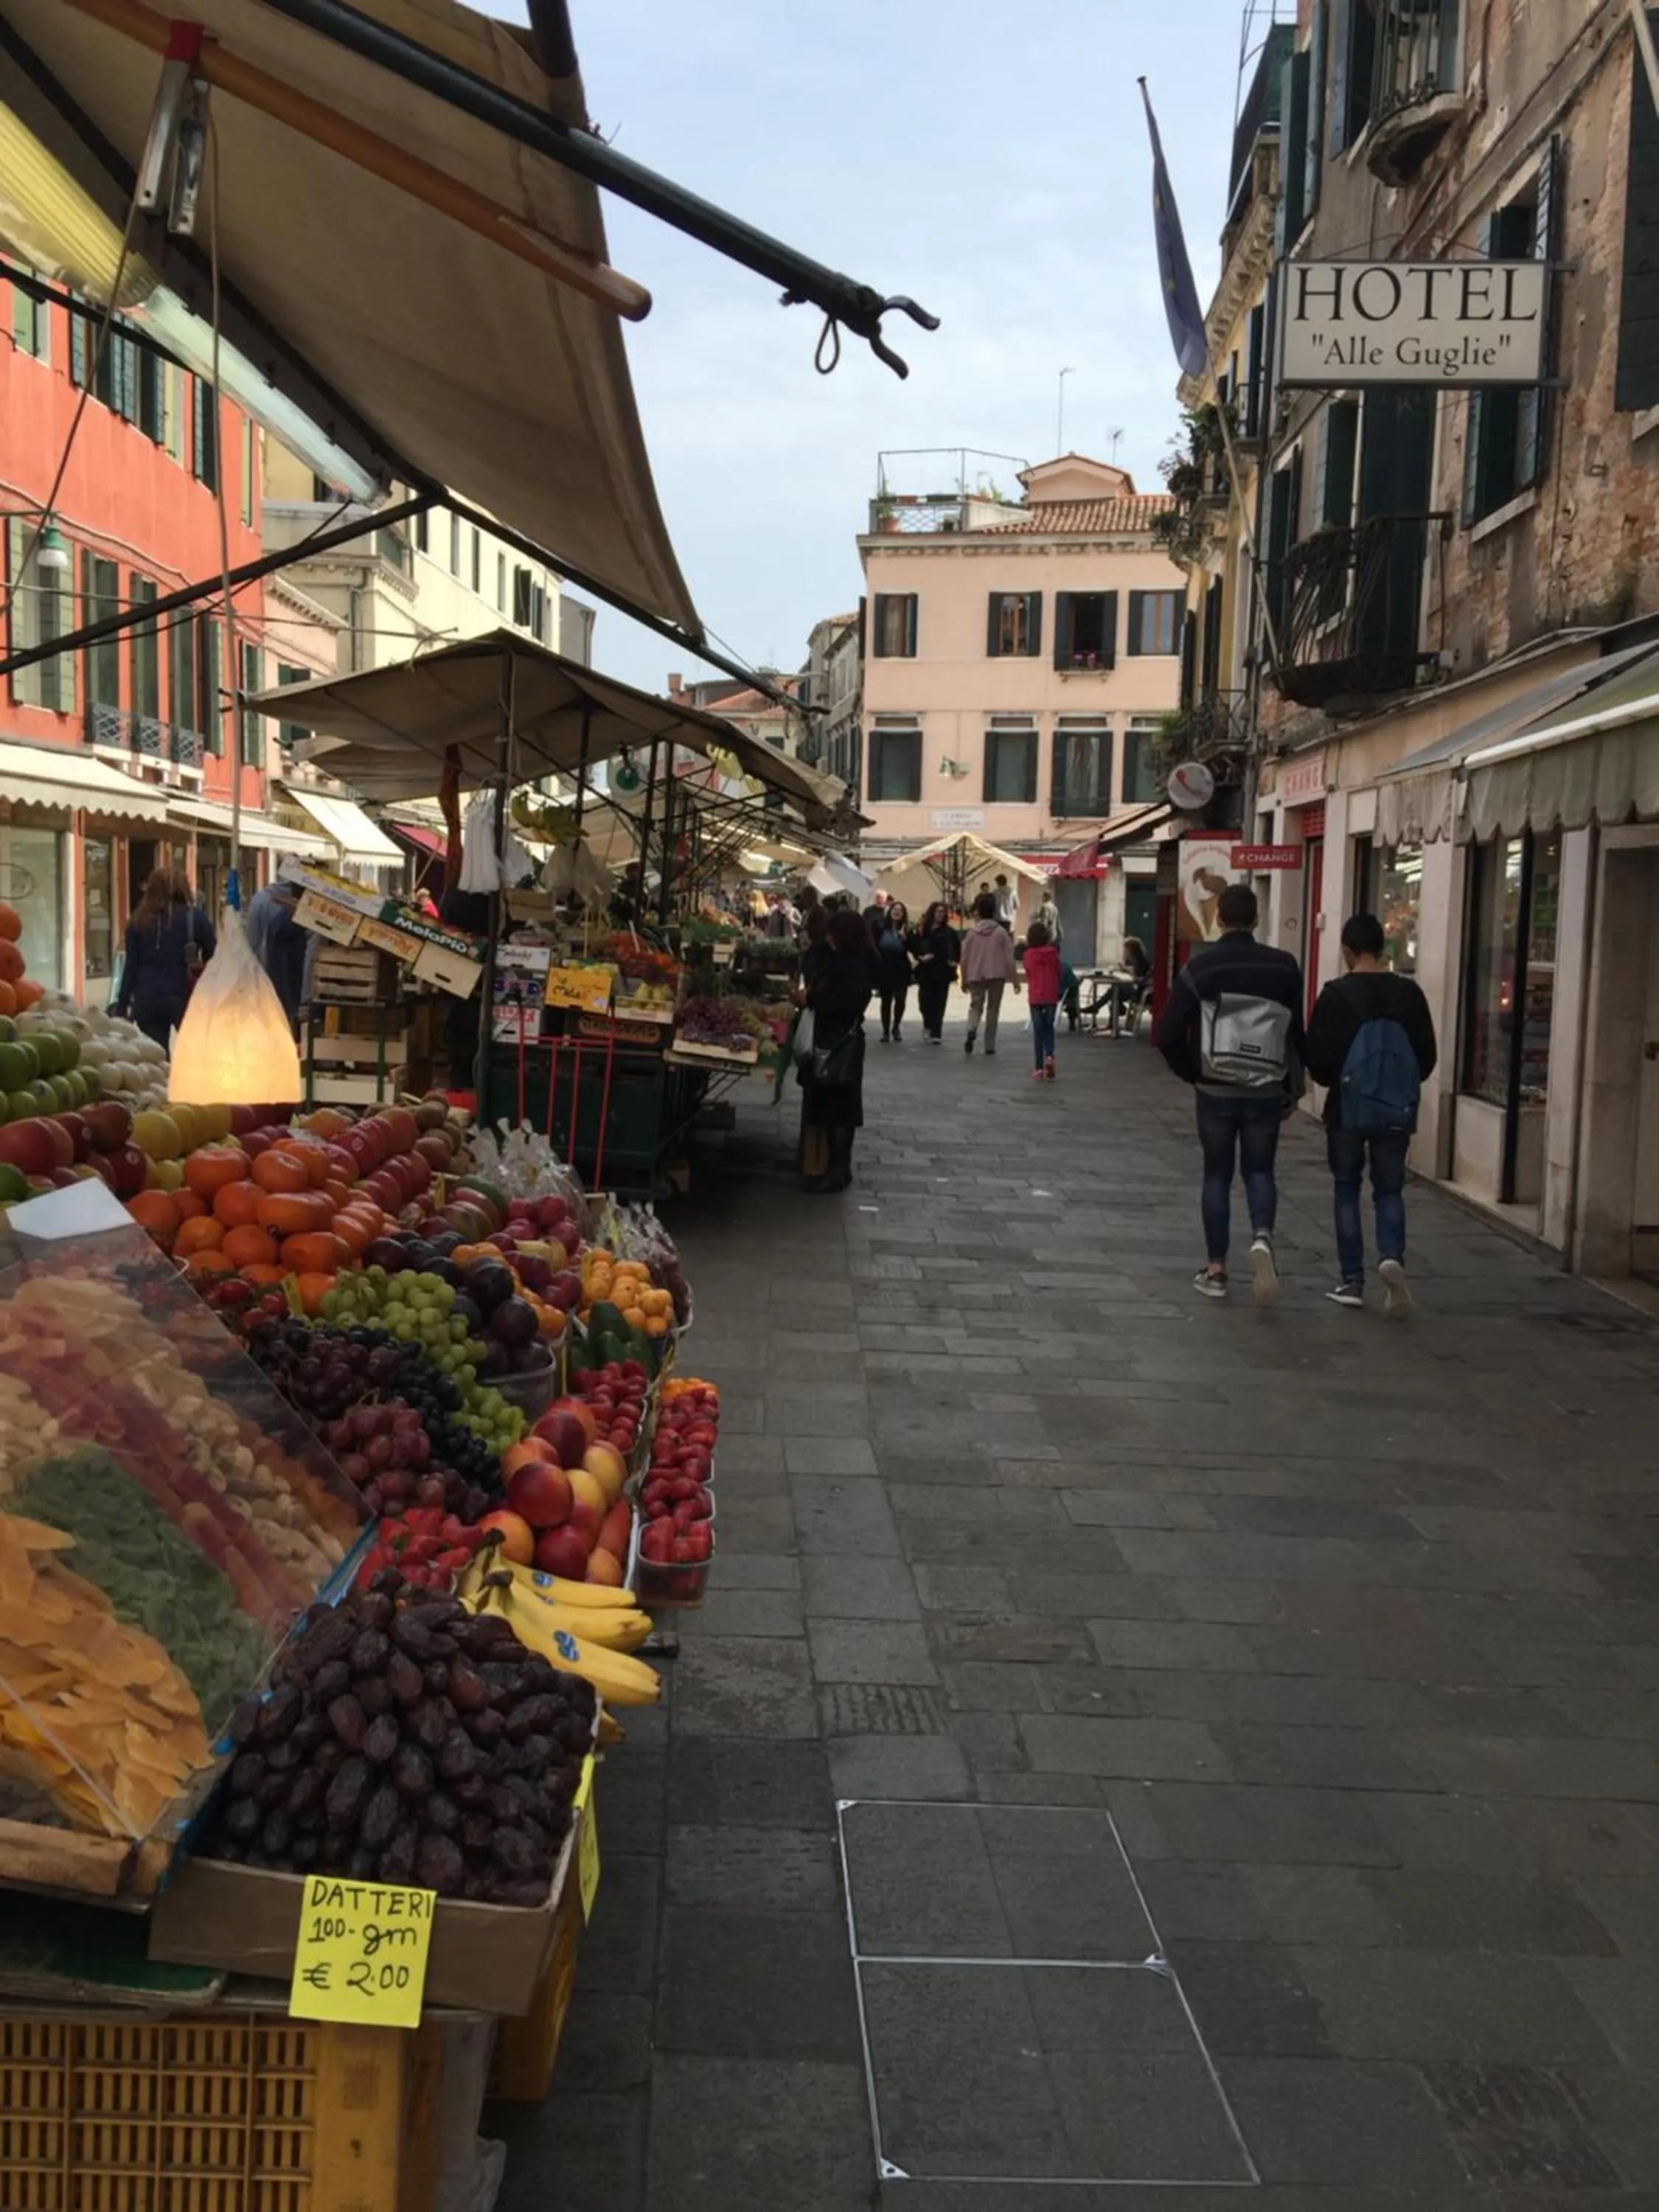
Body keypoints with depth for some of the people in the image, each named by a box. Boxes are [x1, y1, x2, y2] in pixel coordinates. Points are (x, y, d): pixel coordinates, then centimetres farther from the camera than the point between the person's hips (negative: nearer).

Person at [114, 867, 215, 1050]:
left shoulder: (139, 920, 6)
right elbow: (213, 957, -1)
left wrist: (122, 1006, 5)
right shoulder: (194, 917, -1)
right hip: (183, 996, -2)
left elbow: (131, 965, 3)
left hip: (147, 999, 2)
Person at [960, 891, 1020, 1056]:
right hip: (997, 976, -1)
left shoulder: (972, 933, -2)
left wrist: (964, 979, 13)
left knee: (975, 1005, 12)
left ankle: (972, 1029, -19)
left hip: (975, 976, 1)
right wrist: (1015, 979, 4)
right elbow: (1009, 959, -4)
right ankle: (990, 1045, 8)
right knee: (992, 1010, 8)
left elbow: (964, 959, 1)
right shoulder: (1001, 932, -4)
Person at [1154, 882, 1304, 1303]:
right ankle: (1262, 1237, -14)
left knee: (1217, 1175, 10)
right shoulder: (1283, 967, 0)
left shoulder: (1200, 966, -4)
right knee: (1259, 1170, 13)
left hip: (1216, 1090, -1)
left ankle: (1216, 1270, 12)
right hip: (1266, 1090, 1)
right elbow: (1297, 1033, 2)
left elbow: (1167, 1034, -8)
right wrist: (1292, 1088, 11)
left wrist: (1191, 1073, 7)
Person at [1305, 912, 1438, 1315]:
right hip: (1397, 1110, 2)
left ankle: (1352, 1281, 10)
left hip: (1348, 1109, -2)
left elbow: (1318, 1059, -10)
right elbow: (1427, 1057, 2)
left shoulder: (1337, 995, -10)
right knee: (1390, 1191, 13)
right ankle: (1392, 1256, -12)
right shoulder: (1409, 994, -1)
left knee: (1347, 1191, 11)